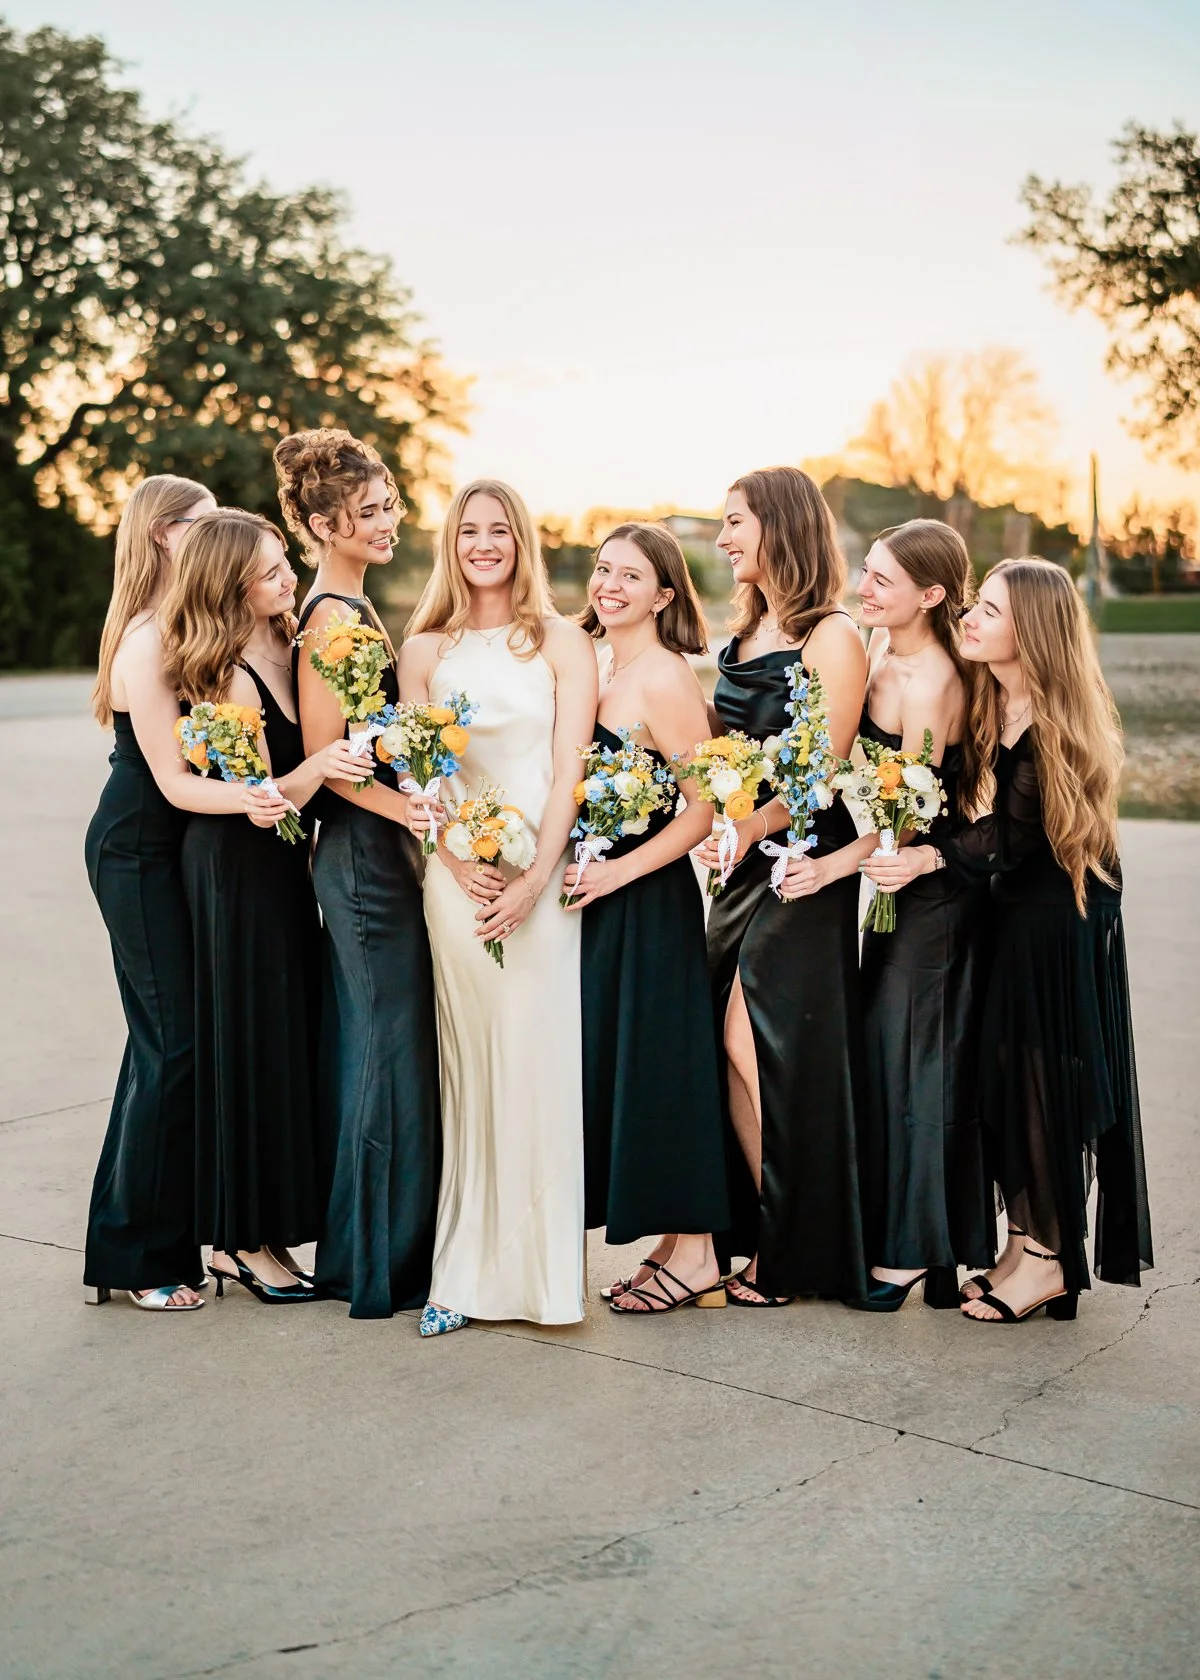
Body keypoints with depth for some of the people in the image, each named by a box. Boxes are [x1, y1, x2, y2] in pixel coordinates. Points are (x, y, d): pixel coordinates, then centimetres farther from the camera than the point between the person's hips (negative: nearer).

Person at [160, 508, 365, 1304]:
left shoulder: (285, 648, 5)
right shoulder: (230, 679, -19)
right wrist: (317, 768, -32)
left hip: (282, 865, 8)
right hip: (238, 872, -8)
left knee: (289, 1038, 11)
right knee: (252, 1041, 0)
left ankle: (253, 1233, 21)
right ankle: (248, 1240, 13)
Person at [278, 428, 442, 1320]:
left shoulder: (351, 610, 15)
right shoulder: (333, 618, -15)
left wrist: (422, 816, 13)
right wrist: (419, 814, -23)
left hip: (371, 852, 10)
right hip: (365, 855, -10)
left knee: (367, 1046, 15)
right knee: (391, 1047, -3)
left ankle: (355, 1251, 26)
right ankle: (388, 1269, 8)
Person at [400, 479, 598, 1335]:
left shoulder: (563, 643, 5)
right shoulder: (425, 650, 11)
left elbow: (568, 769, -1)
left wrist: (534, 877, -11)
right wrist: (459, 863, -8)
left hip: (541, 870, -2)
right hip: (456, 873, 2)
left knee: (537, 1061, -4)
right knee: (469, 1064, 3)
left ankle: (538, 1266, 6)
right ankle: (467, 1269, 9)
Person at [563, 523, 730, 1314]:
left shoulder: (665, 678, -13)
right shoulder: (591, 665, 11)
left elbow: (705, 806, -17)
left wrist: (619, 871, -19)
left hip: (648, 898, -9)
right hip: (597, 894, 9)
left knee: (657, 1062, -2)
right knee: (610, 1062, 11)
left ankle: (694, 1254, 9)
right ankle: (675, 1243, 22)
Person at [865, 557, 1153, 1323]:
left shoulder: (1059, 718, -18)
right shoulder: (990, 701, 3)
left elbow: (1013, 829, -20)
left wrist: (931, 857, -29)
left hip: (1062, 915, -7)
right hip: (1014, 907, 7)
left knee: (1047, 1075, -1)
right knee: (1006, 1071, 10)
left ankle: (1048, 1258, 10)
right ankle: (1025, 1241, 21)